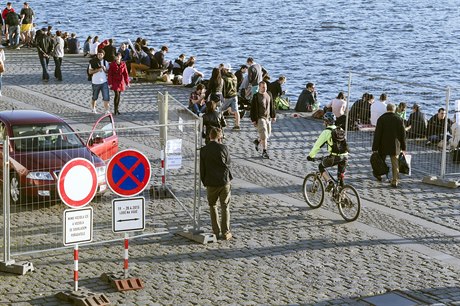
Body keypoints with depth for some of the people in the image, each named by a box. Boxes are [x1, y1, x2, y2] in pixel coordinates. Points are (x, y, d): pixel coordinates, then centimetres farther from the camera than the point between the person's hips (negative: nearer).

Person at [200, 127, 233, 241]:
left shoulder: (203, 150, -5)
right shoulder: (223, 148, -10)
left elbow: (202, 169, 0)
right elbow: (228, 162, 2)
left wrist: (204, 182, 12)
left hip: (211, 183, 1)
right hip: (224, 182, -1)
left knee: (213, 206, 17)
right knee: (225, 207, 9)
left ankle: (216, 232, 13)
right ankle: (225, 232, 8)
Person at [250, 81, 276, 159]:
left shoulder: (269, 94, 6)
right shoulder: (256, 96, -10)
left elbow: (272, 106, 16)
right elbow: (253, 109, -9)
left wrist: (273, 116, 16)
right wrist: (253, 120, -12)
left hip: (268, 117, 6)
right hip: (260, 118, -6)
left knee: (268, 134, 14)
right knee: (264, 135, -12)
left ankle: (257, 141, 41)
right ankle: (264, 152, -5)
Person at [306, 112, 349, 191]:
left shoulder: (326, 132, -3)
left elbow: (318, 145, -1)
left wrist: (311, 156, 10)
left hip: (335, 157, -5)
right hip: (345, 156, 5)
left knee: (321, 166, 17)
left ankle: (329, 182, 0)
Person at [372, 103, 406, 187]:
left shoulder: (381, 119, -8)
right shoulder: (399, 119, -2)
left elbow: (377, 134, -10)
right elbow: (403, 134, 2)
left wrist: (375, 148, -6)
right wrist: (403, 148, 10)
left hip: (383, 146, -1)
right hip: (395, 146, 1)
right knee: (395, 164, 5)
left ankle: (378, 175, 35)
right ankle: (395, 181, 0)